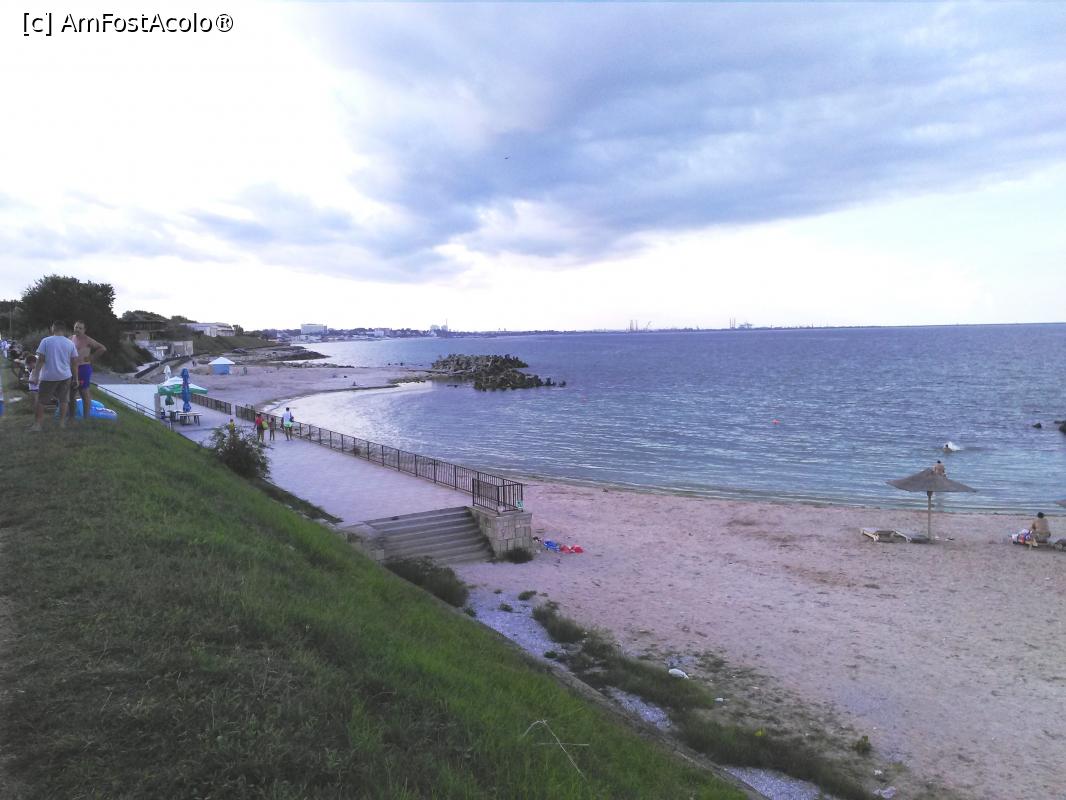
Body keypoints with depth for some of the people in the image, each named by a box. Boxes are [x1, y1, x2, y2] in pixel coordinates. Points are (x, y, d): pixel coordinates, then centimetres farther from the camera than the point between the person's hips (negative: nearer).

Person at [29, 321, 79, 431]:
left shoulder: (46, 341, -6)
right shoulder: (70, 343, 1)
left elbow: (41, 360, -9)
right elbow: (74, 362, 3)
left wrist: (36, 375, -4)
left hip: (48, 376, -2)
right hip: (65, 376, 2)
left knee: (40, 401, 8)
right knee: (63, 400, 13)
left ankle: (37, 424, 7)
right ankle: (62, 422, 14)